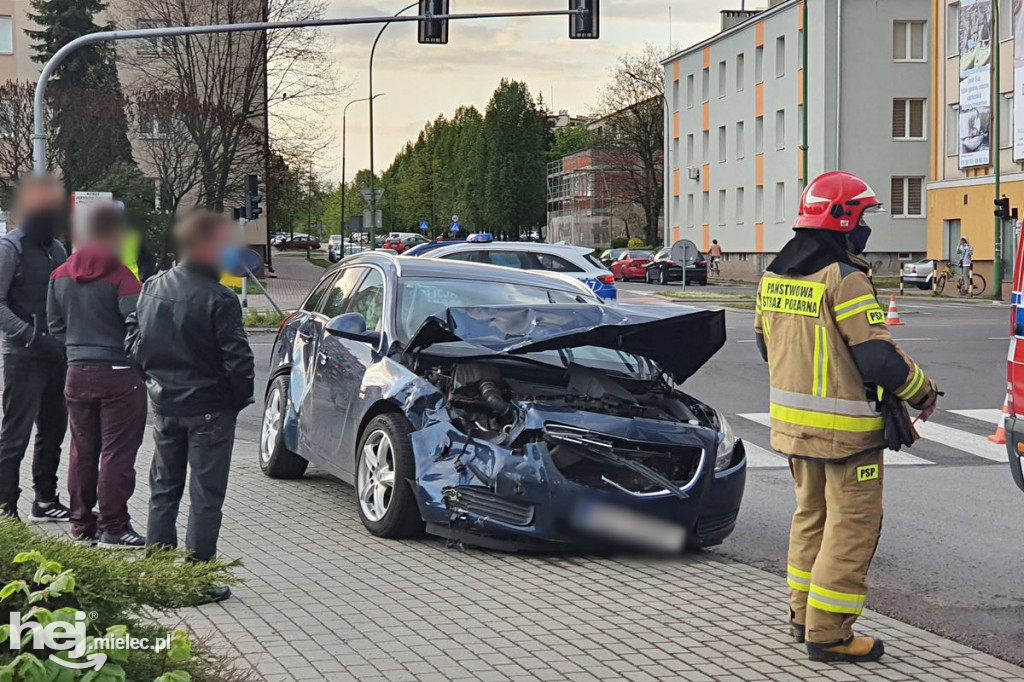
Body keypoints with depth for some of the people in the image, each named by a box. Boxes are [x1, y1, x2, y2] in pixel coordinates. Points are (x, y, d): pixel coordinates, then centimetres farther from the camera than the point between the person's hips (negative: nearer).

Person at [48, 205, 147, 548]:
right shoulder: (121, 277, -15)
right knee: (117, 453, -1)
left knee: (82, 452, 14)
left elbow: (55, 325, 13)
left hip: (77, 374, 6)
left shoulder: (60, 276, 6)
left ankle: (81, 524, 21)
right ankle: (113, 528, 0)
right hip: (118, 376, -6)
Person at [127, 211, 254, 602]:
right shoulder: (218, 300, -19)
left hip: (164, 405, 6)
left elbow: (134, 342, 7)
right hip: (209, 408, -6)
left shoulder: (152, 288, 1)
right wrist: (240, 398, -3)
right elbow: (237, 359, -19)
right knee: (206, 496, 3)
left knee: (164, 490, 17)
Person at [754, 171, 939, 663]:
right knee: (852, 526, -1)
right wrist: (923, 393, -5)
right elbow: (879, 359, -21)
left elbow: (767, 345, 18)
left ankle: (803, 613, 29)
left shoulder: (775, 276, 7)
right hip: (845, 429, -8)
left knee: (811, 514, 21)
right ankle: (828, 633, 1)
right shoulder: (844, 279, -19)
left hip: (793, 420, 8)